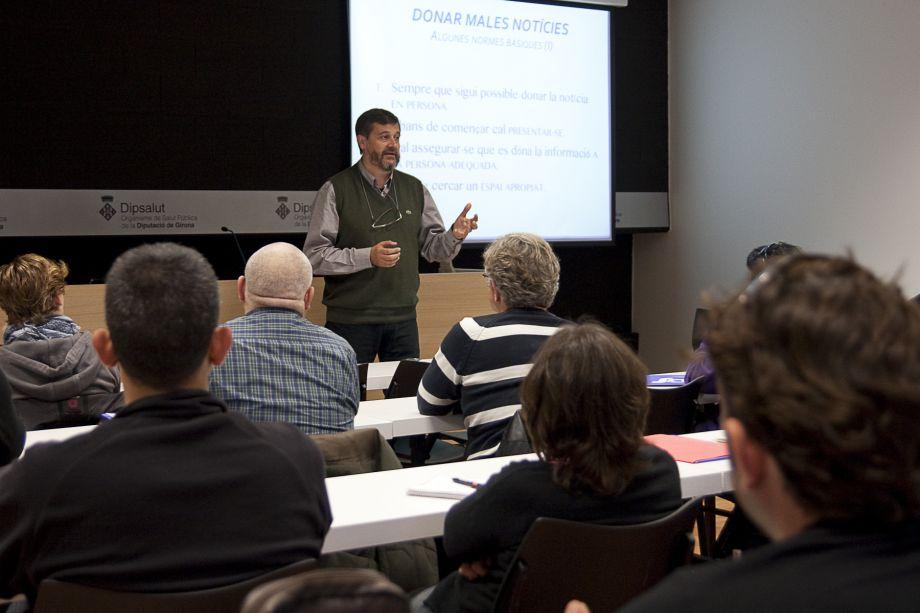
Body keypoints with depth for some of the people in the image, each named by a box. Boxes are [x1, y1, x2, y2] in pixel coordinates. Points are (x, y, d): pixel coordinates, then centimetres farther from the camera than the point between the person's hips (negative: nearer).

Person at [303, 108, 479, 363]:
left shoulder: (414, 188, 11)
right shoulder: (335, 190, -4)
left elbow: (432, 247, 12)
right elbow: (314, 256, -10)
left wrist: (454, 236, -9)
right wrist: (367, 257, -20)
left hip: (403, 320, 4)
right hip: (351, 321, -4)